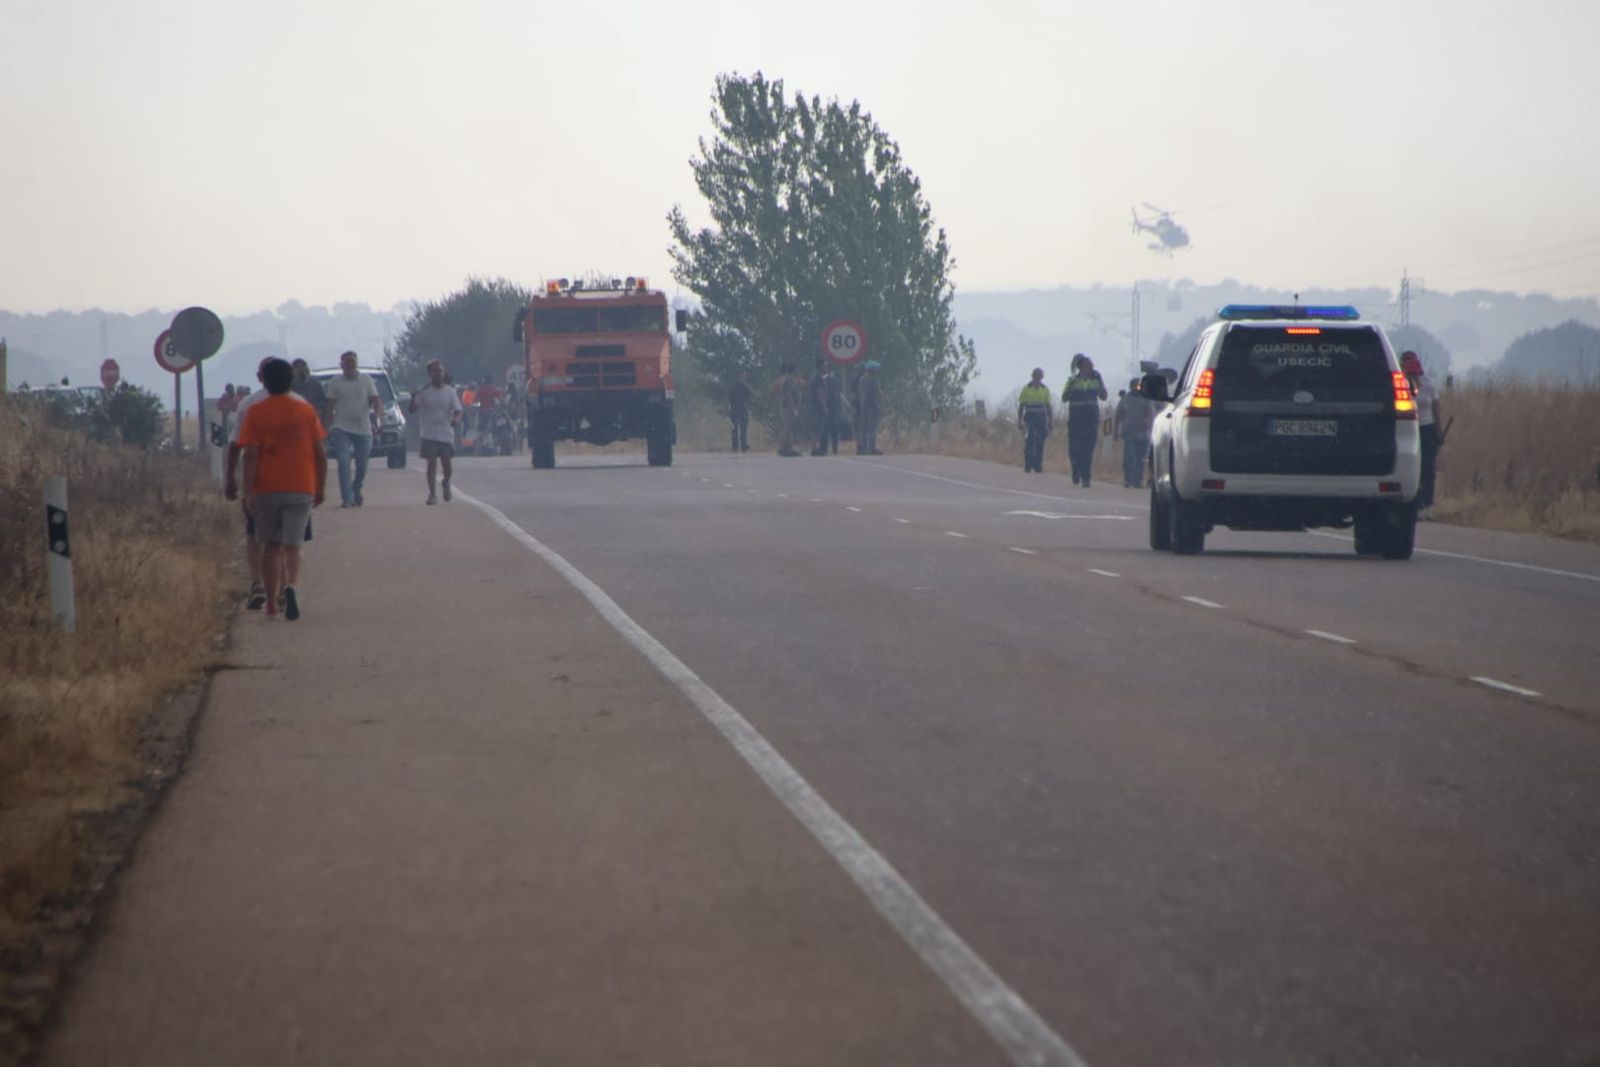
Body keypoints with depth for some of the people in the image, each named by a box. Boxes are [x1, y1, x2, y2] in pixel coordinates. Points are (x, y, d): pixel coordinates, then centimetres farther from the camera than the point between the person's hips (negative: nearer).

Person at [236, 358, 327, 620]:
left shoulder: (255, 412, -3)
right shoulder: (306, 411, 2)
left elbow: (250, 454, -9)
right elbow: (320, 452, 3)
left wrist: (248, 492, -8)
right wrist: (320, 488, 12)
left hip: (266, 490, 0)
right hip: (300, 489, 0)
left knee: (271, 546, 13)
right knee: (292, 547, 0)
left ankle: (271, 602, 15)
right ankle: (292, 586, -28)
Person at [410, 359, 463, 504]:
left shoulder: (450, 391, 3)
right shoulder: (424, 392, 0)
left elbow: (458, 410, 0)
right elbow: (413, 408, -3)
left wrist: (455, 419, -23)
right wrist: (413, 399, -25)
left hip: (446, 434, 1)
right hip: (429, 434, -1)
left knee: (446, 464, 3)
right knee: (432, 463, -5)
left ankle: (446, 483, 34)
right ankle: (432, 494, 0)